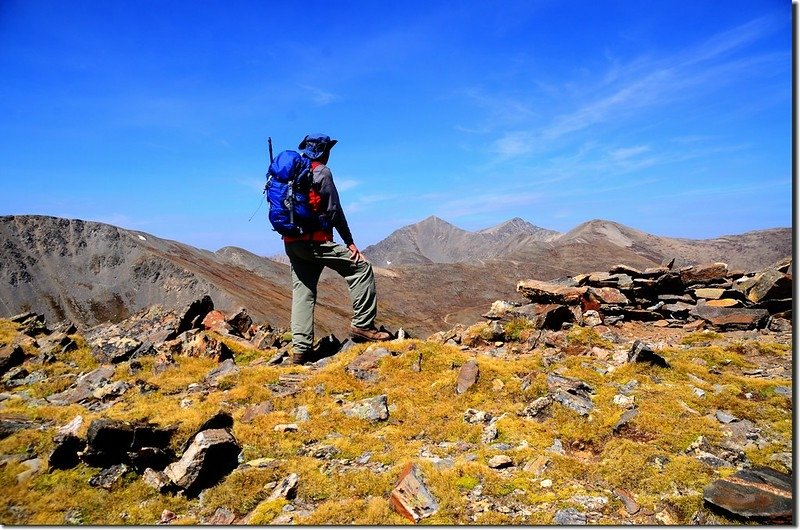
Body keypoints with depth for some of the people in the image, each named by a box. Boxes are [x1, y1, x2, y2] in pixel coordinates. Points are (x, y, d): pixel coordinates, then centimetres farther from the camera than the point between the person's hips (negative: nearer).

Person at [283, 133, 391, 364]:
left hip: (291, 242, 8)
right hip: (314, 240, -8)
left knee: (302, 292, 10)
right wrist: (350, 243, -7)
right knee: (360, 268, -2)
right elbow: (334, 210, -9)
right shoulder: (321, 173, -4)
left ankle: (300, 349, 7)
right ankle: (363, 325, -5)